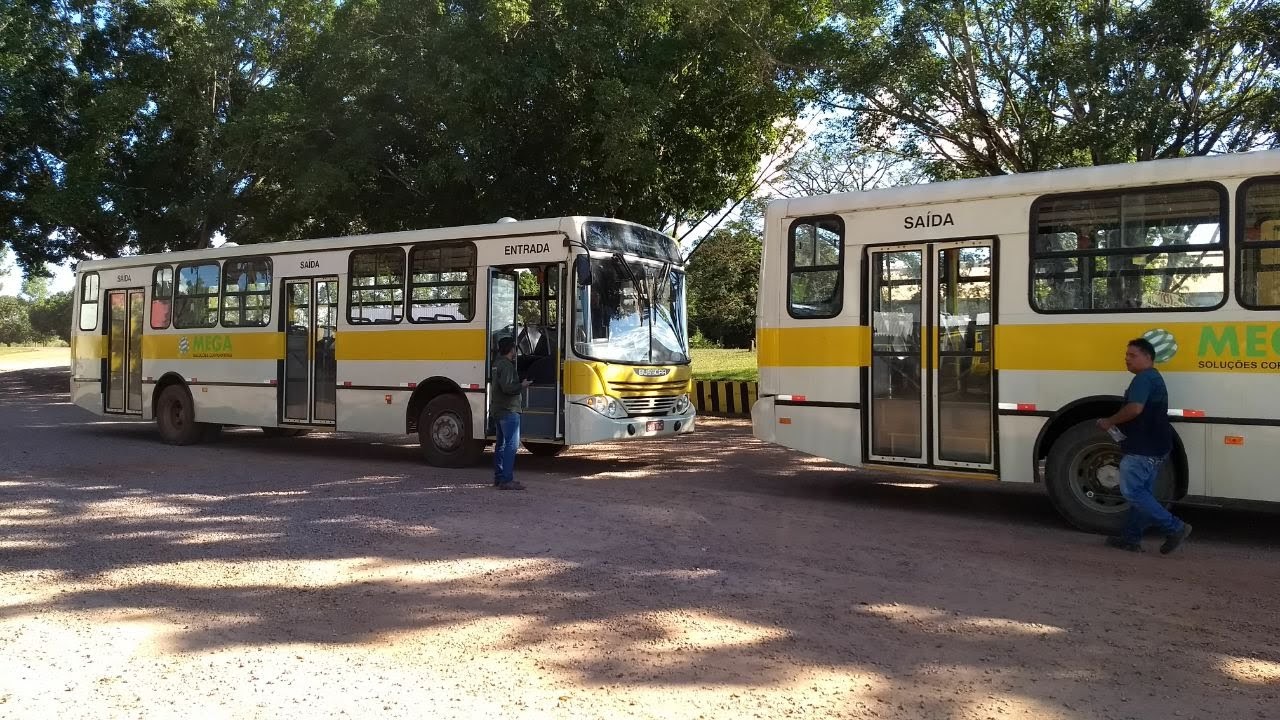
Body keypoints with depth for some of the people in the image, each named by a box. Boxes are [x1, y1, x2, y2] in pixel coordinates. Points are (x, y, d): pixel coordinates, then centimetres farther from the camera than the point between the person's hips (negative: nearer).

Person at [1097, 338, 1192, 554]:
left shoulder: (1143, 378, -14)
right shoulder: (1155, 378, 21)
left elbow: (1135, 408, -28)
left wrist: (1110, 422, -15)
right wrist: (1117, 423, 17)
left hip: (1143, 449, -11)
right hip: (1156, 448, 11)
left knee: (1132, 491, -8)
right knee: (1141, 492, 12)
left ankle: (1174, 528, -9)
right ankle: (1131, 538, 17)